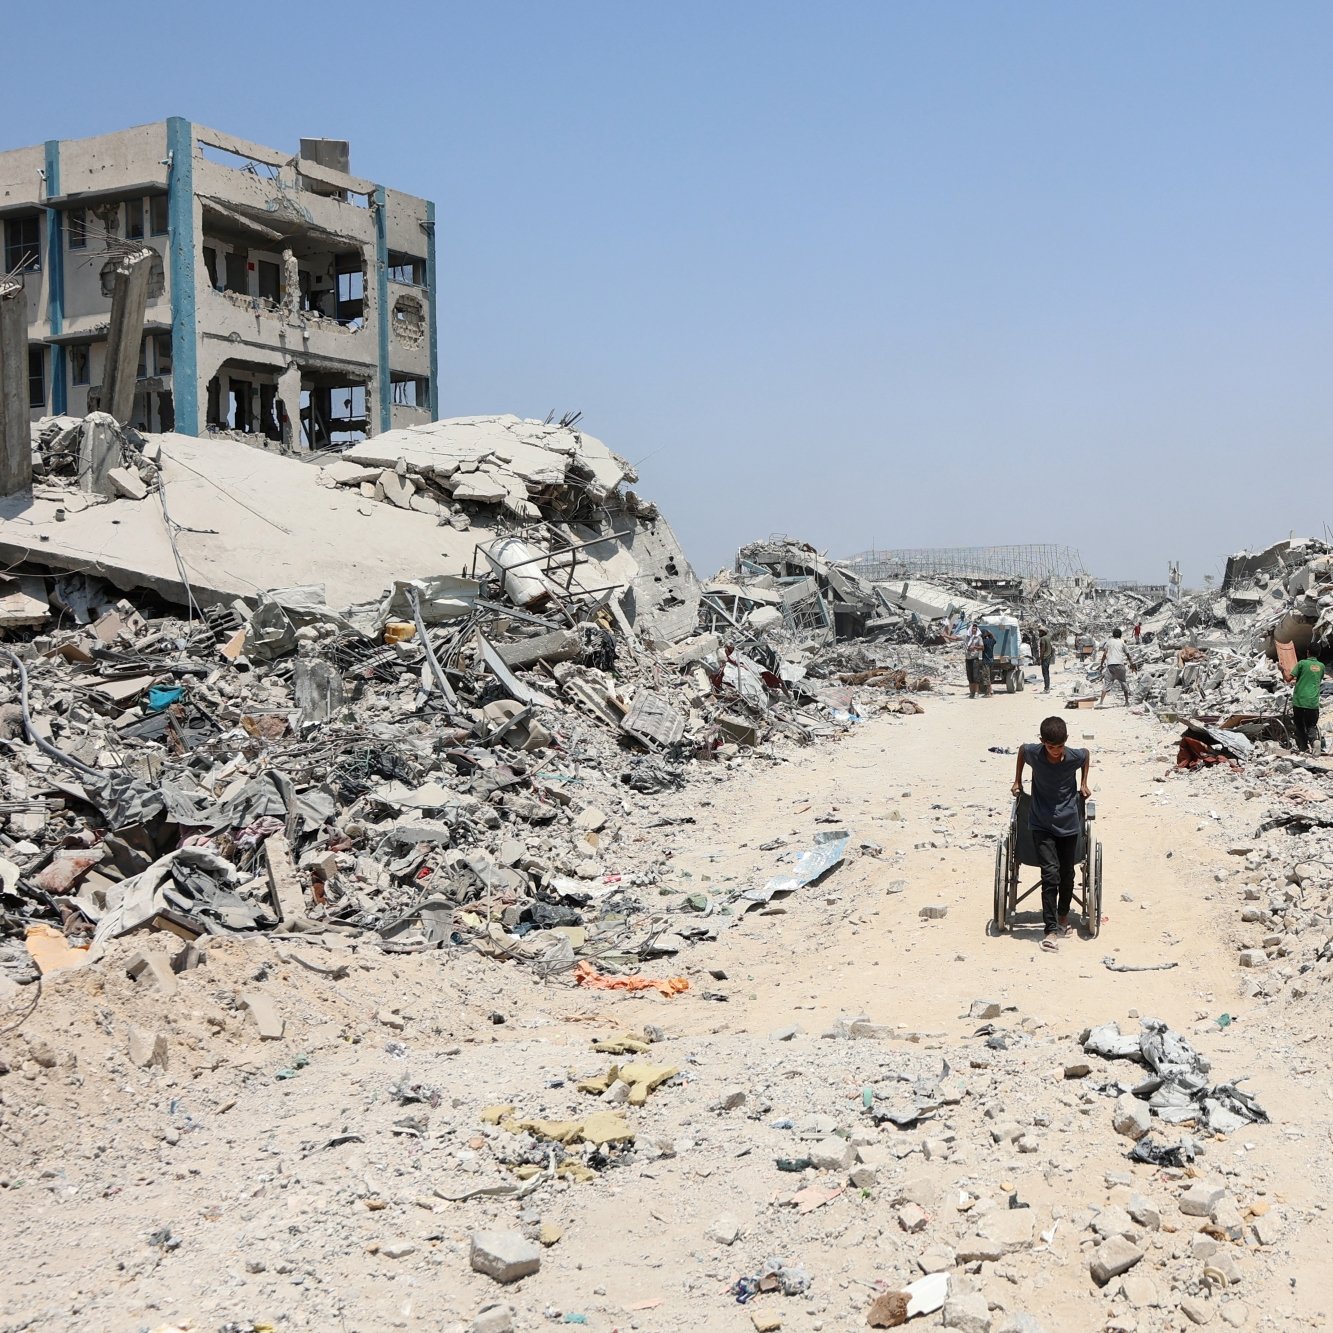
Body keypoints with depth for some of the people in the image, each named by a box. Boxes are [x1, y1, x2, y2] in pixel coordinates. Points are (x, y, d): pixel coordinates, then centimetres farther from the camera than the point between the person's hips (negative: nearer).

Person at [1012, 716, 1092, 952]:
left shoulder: (1075, 757, -13)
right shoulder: (1033, 753, -14)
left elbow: (1087, 754, 12)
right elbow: (1021, 749, 10)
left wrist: (1083, 783, 14)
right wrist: (1017, 781, 15)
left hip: (1068, 824, 2)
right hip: (1042, 824, -1)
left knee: (1067, 874, 12)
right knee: (1050, 874, -13)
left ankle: (1063, 915, 37)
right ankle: (1051, 929, -11)